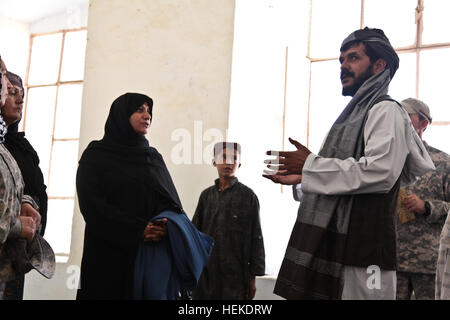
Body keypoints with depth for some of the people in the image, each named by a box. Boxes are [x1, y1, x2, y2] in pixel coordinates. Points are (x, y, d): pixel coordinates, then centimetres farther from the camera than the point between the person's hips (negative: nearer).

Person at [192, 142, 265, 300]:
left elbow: (256, 238, 0)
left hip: (235, 274, -3)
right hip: (205, 273, 3)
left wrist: (252, 277, -2)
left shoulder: (248, 196, -1)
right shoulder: (207, 195, 8)